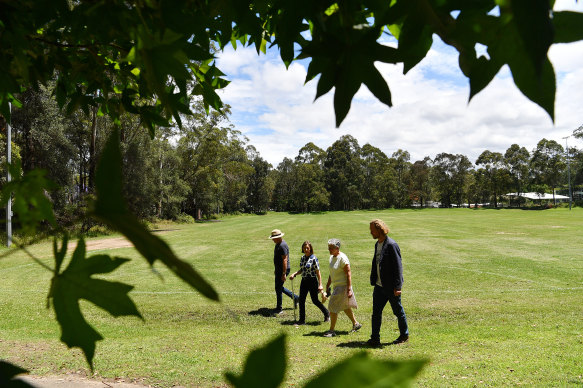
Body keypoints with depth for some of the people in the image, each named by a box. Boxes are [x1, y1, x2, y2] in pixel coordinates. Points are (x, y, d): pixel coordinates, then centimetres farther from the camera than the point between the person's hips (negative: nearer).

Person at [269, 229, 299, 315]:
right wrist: (276, 269, 26)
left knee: (278, 288, -2)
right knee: (279, 287, 18)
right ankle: (295, 297, 30)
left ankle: (279, 308, 9)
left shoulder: (282, 246, -21)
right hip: (279, 269, 10)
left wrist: (284, 273, -25)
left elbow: (285, 260, -24)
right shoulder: (278, 244, 11)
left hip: (283, 270, -10)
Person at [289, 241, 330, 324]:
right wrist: (294, 274, 1)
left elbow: (318, 272, -12)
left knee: (315, 300, 4)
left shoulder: (314, 258, -13)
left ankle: (326, 314, 27)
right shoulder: (302, 258, 6)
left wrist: (320, 285, -14)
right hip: (304, 281, 6)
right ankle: (302, 320, 13)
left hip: (312, 281, -6)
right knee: (301, 300, 3)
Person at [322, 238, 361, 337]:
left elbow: (348, 274, -20)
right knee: (345, 307, 20)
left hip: (343, 286, -9)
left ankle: (332, 330, 1)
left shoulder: (342, 258, -19)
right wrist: (328, 285, 21)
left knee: (333, 307, -7)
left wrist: (349, 289, -23)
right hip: (337, 286, 9)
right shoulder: (332, 257, 8)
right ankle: (356, 324, 36)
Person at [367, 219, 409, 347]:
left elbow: (398, 266, -19)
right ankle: (375, 339, 12)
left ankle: (404, 335, 29)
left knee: (398, 311, 10)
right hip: (379, 286, 8)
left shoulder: (391, 245, -18)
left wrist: (397, 287, -20)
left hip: (391, 287, -8)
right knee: (376, 312, 6)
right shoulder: (377, 244, 9)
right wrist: (373, 281, 17)